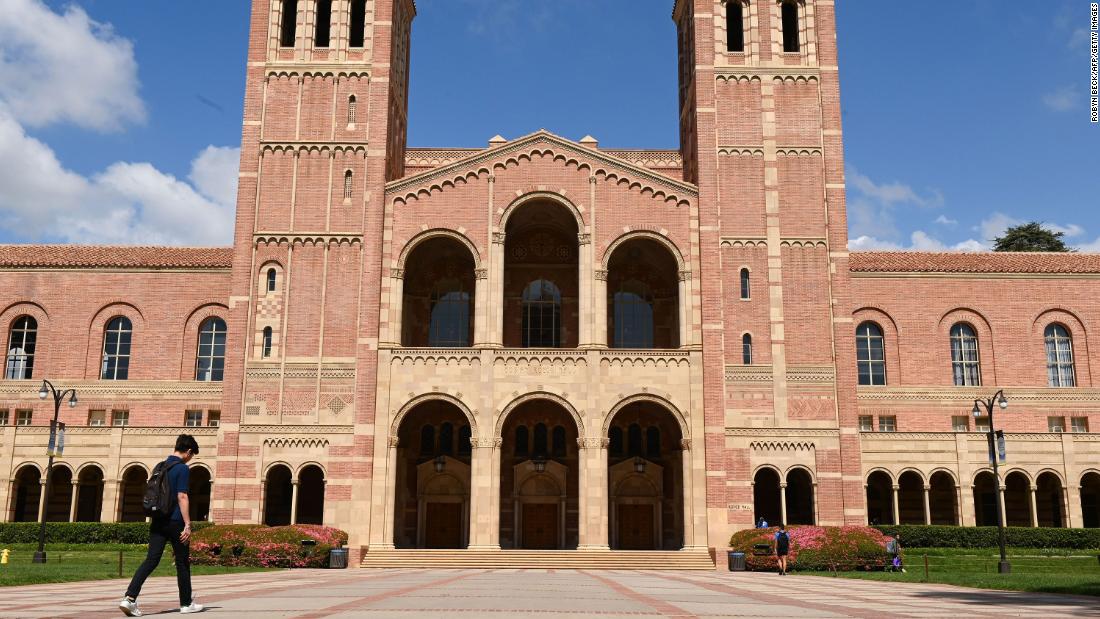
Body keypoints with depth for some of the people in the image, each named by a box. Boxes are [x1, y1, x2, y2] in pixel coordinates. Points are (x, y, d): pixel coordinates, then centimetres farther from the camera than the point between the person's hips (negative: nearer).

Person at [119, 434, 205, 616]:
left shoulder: (160, 466, 12)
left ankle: (129, 598, -13)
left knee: (151, 560, 2)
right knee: (182, 562, 6)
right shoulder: (183, 468, -11)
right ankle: (186, 603, 15)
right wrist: (188, 525, -17)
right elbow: (182, 497, -17)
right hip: (175, 522, -6)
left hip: (158, 520, 6)